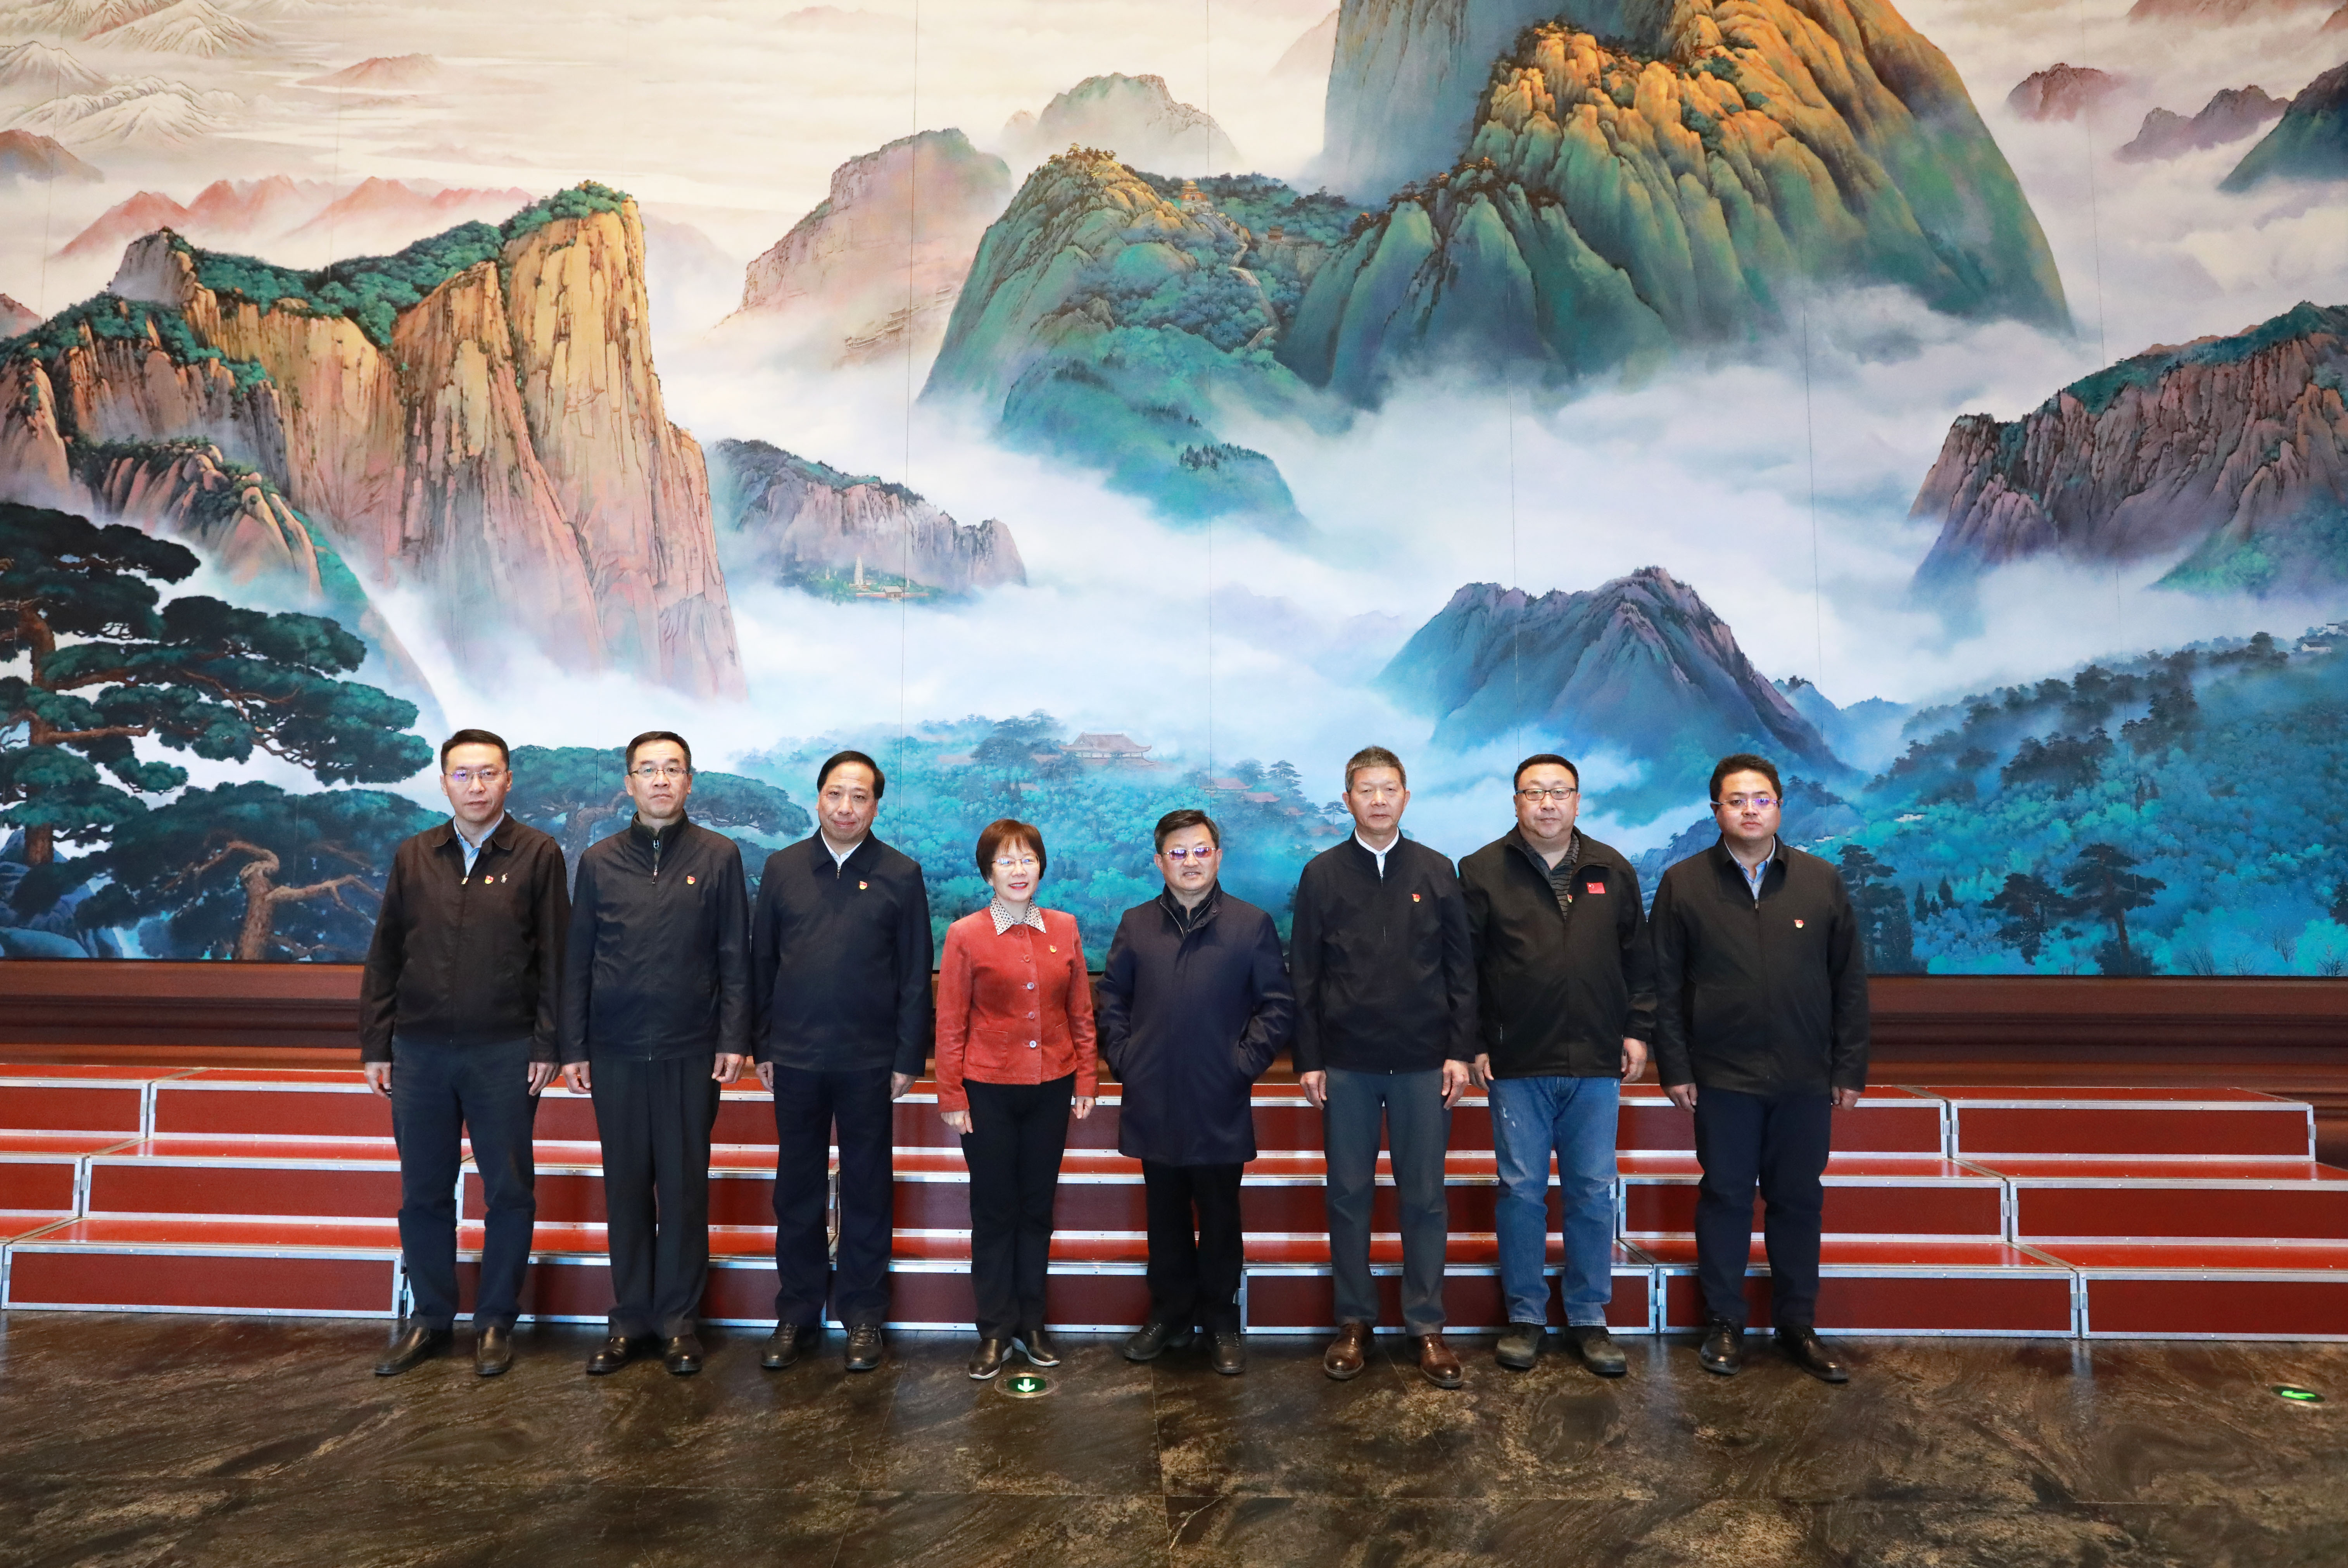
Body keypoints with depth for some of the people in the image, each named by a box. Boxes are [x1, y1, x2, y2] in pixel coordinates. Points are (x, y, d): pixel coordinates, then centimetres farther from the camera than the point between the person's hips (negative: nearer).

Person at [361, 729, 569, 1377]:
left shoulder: (538, 855, -2)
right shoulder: (413, 856, 8)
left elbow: (554, 958, -3)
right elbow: (384, 957, 10)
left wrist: (546, 1045, -7)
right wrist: (375, 1045, 7)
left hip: (504, 1054, -3)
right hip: (419, 1052, 3)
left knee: (508, 1191, 5)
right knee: (423, 1192, 11)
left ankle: (496, 1322, 19)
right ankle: (430, 1319, 25)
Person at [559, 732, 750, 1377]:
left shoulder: (718, 857, 2)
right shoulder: (599, 861, 7)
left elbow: (735, 958, 1)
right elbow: (578, 962, 8)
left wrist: (734, 1039, -5)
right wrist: (573, 1047, 4)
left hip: (691, 1053, -2)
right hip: (616, 1053, 2)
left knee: (685, 1186, 4)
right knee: (626, 1186, 8)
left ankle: (680, 1318, 16)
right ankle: (630, 1317, 21)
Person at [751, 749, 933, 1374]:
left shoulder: (901, 876, -1)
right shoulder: (782, 868, 5)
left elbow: (916, 973, -1)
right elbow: (762, 961, 8)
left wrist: (908, 1057, -4)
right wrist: (762, 1046, 5)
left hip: (869, 1062, -2)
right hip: (796, 1058, 2)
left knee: (867, 1190, 8)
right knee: (797, 1189, 10)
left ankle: (863, 1317, 20)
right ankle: (797, 1315, 23)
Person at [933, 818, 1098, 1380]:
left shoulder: (1064, 929, 2)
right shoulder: (966, 935, -5)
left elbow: (1081, 1012, 7)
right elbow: (950, 1023, -3)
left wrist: (1086, 1079, 4)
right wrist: (952, 1096, -4)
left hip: (1050, 1088, 3)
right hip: (988, 1090, -2)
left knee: (1037, 1207, 13)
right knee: (994, 1211, 7)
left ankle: (1032, 1324, 26)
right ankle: (996, 1332, 20)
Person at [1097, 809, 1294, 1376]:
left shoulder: (1252, 924, -1)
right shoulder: (1135, 925, 6)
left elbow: (1278, 1004, -1)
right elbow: (1112, 997, 12)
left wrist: (1246, 1061, -7)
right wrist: (1122, 1056, 1)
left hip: (1220, 1106, -2)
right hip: (1154, 1103, 2)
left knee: (1220, 1217, 9)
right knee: (1166, 1216, 13)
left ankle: (1220, 1320, 24)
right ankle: (1171, 1313, 28)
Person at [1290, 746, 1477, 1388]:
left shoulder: (1436, 872, 5)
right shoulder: (1322, 874, 3)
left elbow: (1461, 969, 5)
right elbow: (1304, 975, 3)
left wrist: (1460, 1051, -2)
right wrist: (1308, 1059, -2)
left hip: (1423, 1063, 0)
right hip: (1346, 1064, 0)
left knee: (1424, 1197, 6)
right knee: (1348, 1195, 7)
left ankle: (1427, 1325, 17)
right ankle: (1354, 1322, 20)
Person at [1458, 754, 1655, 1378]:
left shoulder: (1612, 871, 8)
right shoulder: (1483, 871, -1)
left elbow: (1639, 957, 13)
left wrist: (1637, 1030, 7)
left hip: (1595, 1064, 2)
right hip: (1517, 1066, -2)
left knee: (1593, 1193, 8)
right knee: (1522, 1191, 5)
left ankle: (1589, 1318, 22)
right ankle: (1525, 1317, 19)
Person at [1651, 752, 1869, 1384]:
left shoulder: (1823, 881, 4)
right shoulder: (1684, 884, -1)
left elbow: (1850, 982, 6)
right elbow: (1666, 986, -1)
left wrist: (1850, 1068, 3)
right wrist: (1674, 1067, -5)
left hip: (1805, 1078, 2)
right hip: (1722, 1077, -2)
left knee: (1798, 1200, 10)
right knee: (1725, 1197, 7)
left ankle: (1798, 1325, 24)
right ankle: (1725, 1325, 19)